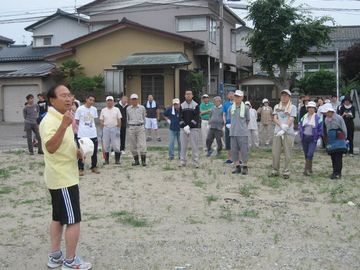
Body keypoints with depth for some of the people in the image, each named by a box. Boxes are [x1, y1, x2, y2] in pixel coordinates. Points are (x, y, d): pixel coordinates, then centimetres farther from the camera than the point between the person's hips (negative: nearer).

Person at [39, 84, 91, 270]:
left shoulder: (62, 119, 12)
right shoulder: (50, 121, -20)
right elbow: (51, 147, -35)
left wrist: (77, 152, 5)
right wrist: (64, 126, -45)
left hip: (62, 176, 10)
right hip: (63, 178, -10)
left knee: (58, 218, 16)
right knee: (73, 220, -3)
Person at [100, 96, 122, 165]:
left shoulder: (116, 109, 4)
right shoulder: (103, 110, 9)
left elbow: (119, 120, 3)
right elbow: (101, 121, 9)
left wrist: (118, 129, -4)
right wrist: (102, 130, 2)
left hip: (115, 128, -2)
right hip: (106, 129, 2)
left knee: (116, 145, -2)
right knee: (106, 145, 5)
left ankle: (117, 160, 6)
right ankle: (106, 160, 12)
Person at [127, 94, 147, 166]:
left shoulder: (142, 108, 3)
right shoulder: (128, 109, 7)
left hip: (140, 128, -2)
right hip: (131, 128, 2)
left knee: (142, 145, -8)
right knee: (133, 146, 4)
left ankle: (143, 161, -4)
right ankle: (136, 161, 13)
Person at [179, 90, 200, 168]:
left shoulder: (196, 105, 2)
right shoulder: (182, 105, 8)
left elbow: (196, 117, -6)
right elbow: (180, 117, 3)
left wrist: (189, 126, -15)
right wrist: (184, 126, -11)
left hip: (194, 128, -2)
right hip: (183, 128, 2)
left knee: (194, 146, -2)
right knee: (183, 146, 3)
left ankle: (195, 162, 2)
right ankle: (182, 162, 9)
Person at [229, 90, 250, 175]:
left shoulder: (245, 108, -2)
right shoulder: (230, 108, 7)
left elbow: (248, 120, 11)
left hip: (243, 133, -4)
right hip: (233, 132, 4)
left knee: (244, 150, -2)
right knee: (234, 150, 5)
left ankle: (245, 167, 9)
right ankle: (237, 167, 14)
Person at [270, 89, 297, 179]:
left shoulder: (292, 107, 5)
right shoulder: (277, 106, 15)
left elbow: (291, 120, -4)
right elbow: (274, 119, 5)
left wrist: (284, 130, -15)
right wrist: (281, 125, -14)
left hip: (288, 133, -3)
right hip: (277, 132, 3)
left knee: (287, 154, -2)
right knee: (275, 153, 2)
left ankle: (286, 172, 5)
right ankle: (275, 171, 12)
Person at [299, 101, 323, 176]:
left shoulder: (318, 118, -5)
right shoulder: (304, 117, 8)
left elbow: (321, 128, -2)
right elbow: (300, 125, 18)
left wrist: (317, 136, -5)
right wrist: (301, 133, 7)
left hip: (313, 139, -4)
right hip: (304, 138, 5)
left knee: (310, 154, -15)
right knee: (306, 154, 10)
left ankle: (306, 170, -13)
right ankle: (309, 169, 23)